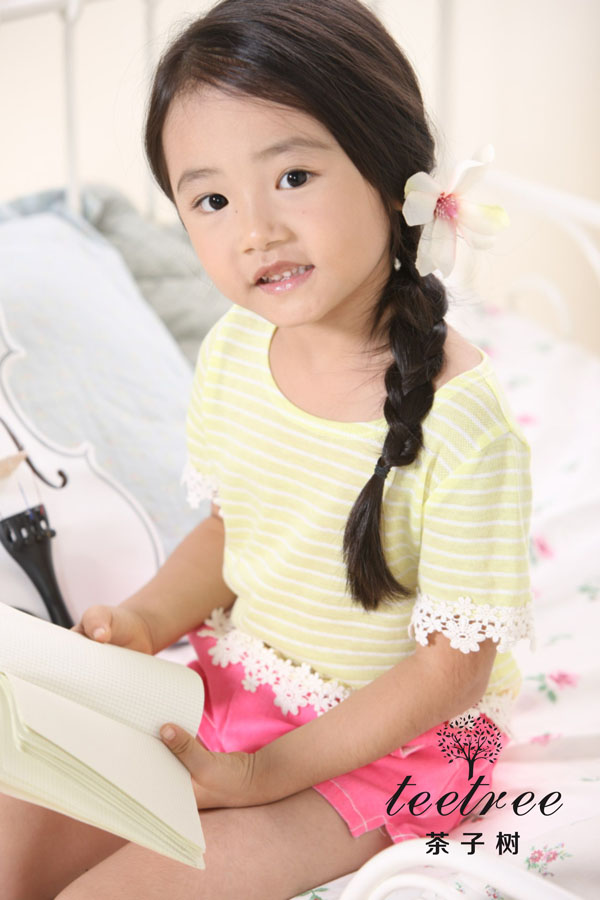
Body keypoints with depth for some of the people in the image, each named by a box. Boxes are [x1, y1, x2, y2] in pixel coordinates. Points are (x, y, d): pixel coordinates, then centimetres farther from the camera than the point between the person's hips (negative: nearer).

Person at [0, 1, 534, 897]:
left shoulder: (462, 419, -26)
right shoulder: (231, 351, -7)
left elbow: (453, 666, -18)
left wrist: (267, 774, -19)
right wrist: (146, 620, -9)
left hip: (381, 738, -5)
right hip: (229, 687, 6)